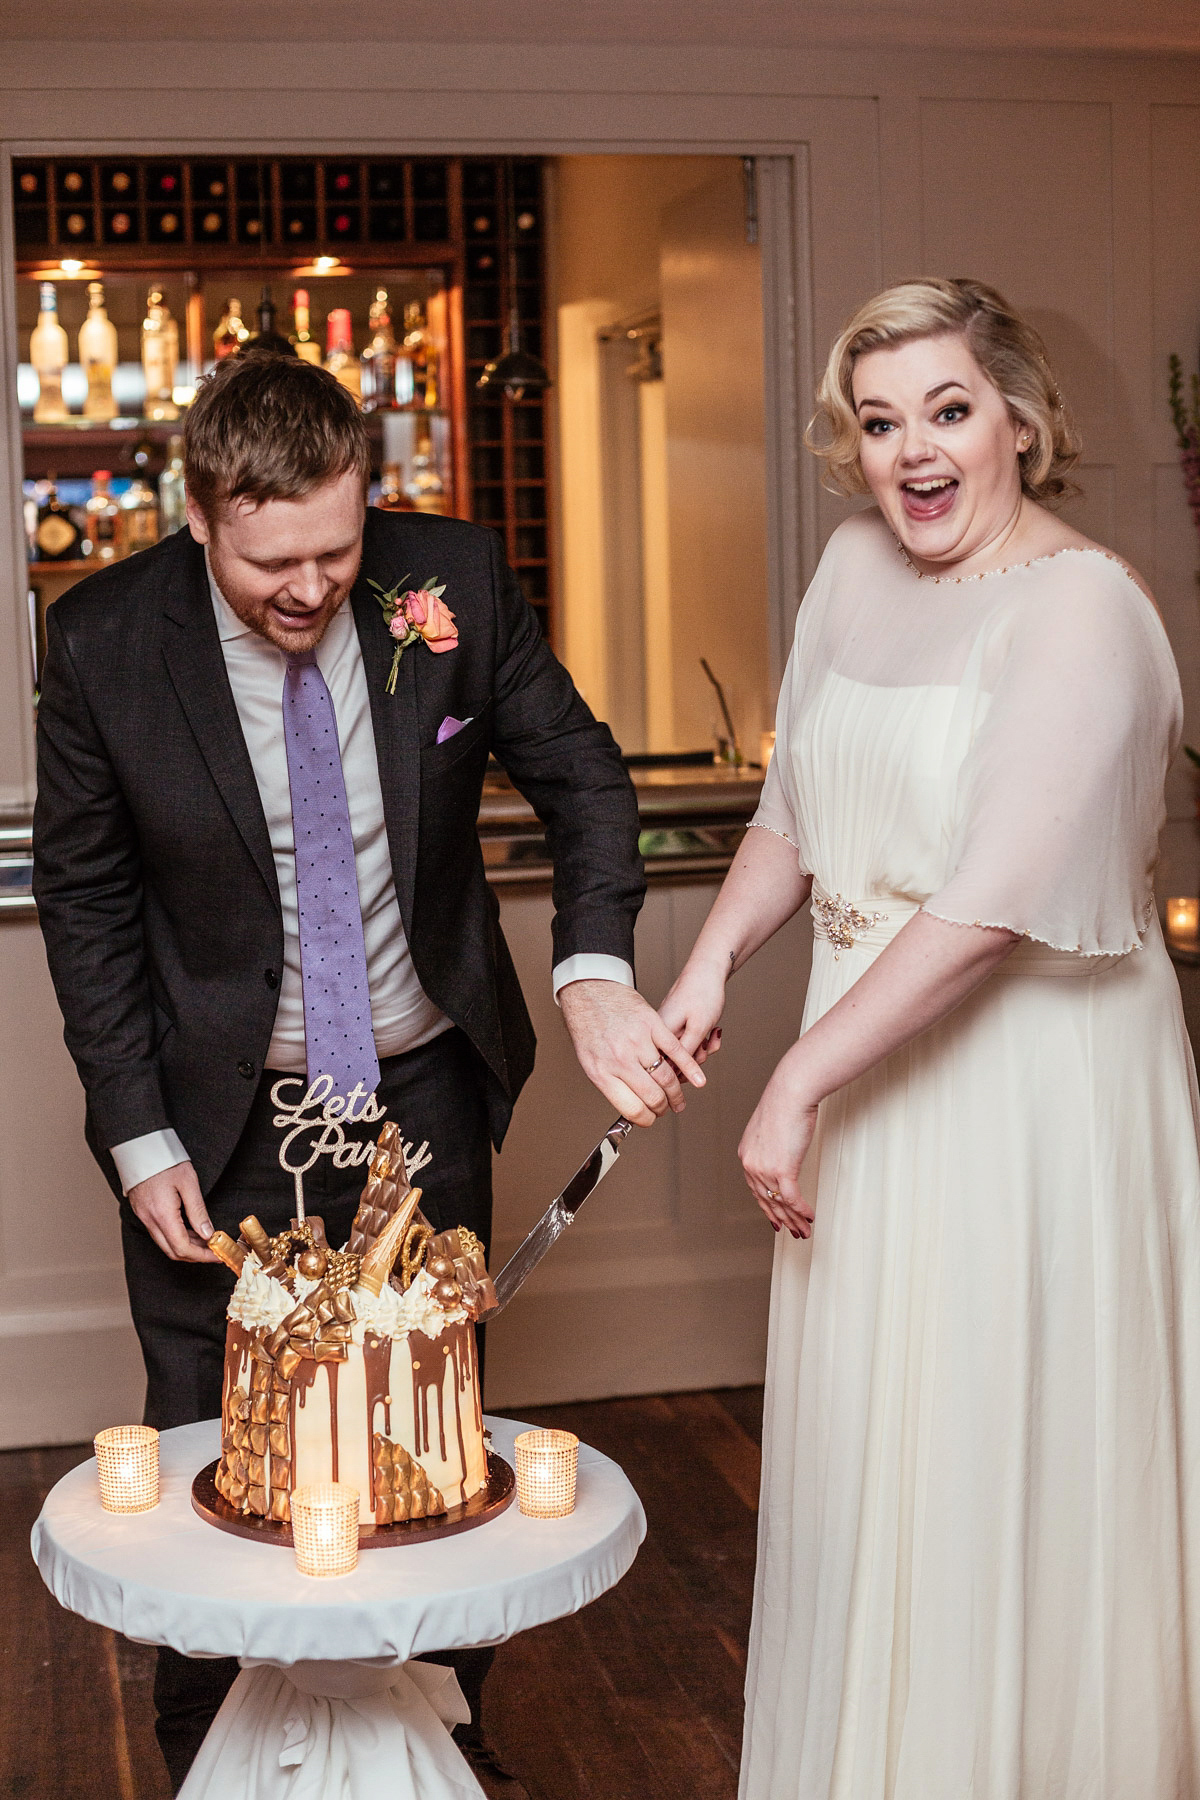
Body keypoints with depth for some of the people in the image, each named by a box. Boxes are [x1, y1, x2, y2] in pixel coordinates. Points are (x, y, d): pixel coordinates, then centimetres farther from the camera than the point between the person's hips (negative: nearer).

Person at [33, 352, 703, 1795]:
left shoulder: (452, 580, -14)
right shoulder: (102, 644, -16)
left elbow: (581, 779, -4)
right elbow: (84, 898, -5)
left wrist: (594, 971, -22)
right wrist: (140, 1137, -8)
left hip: (427, 1093, 2)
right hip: (221, 1120, -1)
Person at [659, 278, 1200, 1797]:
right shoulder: (857, 563, 5)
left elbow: (991, 901, -25)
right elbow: (798, 807, 14)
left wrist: (797, 1084, -24)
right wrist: (711, 962, -2)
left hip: (1027, 1075, -7)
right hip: (869, 1048, 7)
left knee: (1007, 1464, 4)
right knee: (854, 1447, 18)